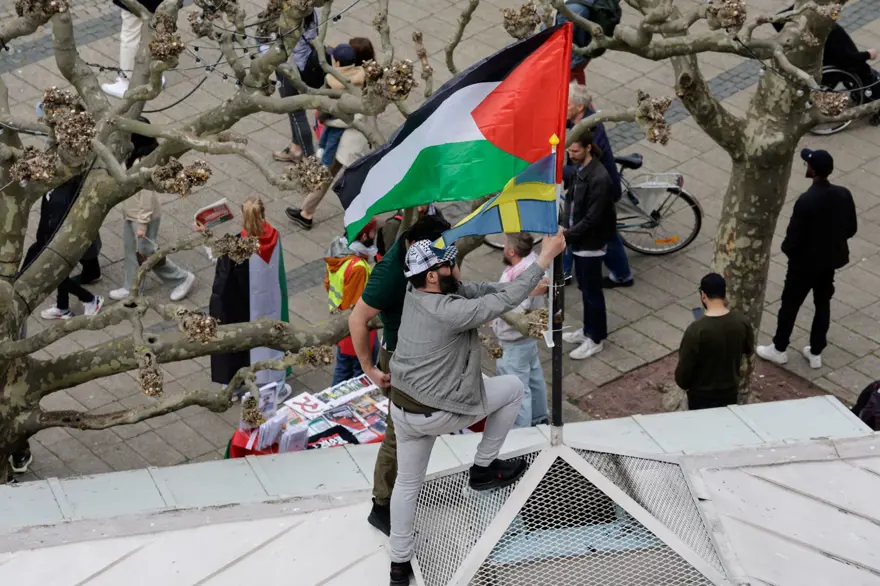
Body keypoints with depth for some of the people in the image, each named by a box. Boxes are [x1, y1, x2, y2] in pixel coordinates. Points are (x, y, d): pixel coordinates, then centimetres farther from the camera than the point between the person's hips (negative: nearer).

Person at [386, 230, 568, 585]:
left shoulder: (416, 294, -3)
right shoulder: (448, 312, -28)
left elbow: (475, 290, 3)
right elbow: (502, 302, -27)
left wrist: (527, 287, 1)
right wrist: (545, 258, -23)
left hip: (402, 408, 7)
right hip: (438, 415, -7)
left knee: (407, 482, 21)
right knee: (513, 387, 12)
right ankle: (484, 469, 21)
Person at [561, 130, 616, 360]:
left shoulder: (599, 179, -27)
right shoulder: (580, 170, 1)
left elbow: (592, 219, -26)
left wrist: (566, 235, -24)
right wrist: (564, 228, -5)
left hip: (591, 242, -9)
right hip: (579, 239, 9)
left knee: (592, 291, 5)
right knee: (584, 288, 21)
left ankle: (595, 339, 18)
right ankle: (588, 330, 36)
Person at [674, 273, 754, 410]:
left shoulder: (696, 330, -29)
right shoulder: (741, 322, -15)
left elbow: (685, 367, -19)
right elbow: (749, 351, 5)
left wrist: (683, 384, 1)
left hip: (702, 394, -4)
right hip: (730, 390, 4)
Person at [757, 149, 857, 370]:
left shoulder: (806, 201, -29)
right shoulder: (843, 195, -11)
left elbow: (794, 236, -23)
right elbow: (851, 229, 1)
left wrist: (787, 249, -2)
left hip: (805, 262, -6)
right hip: (831, 259, 6)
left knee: (790, 304, 13)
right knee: (823, 304, 20)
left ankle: (779, 349, 29)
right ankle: (816, 353, 30)